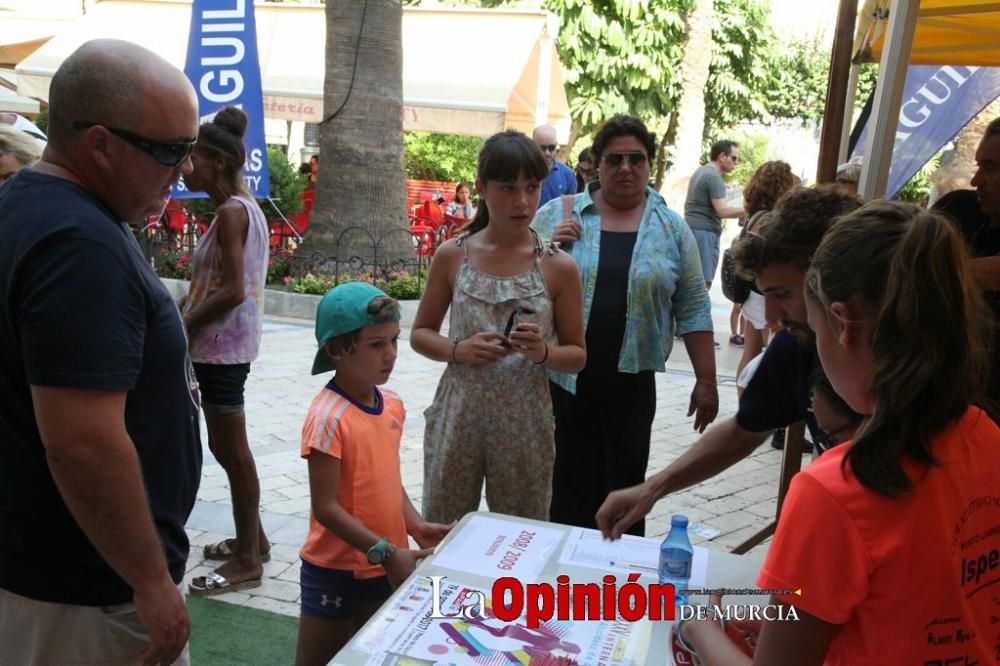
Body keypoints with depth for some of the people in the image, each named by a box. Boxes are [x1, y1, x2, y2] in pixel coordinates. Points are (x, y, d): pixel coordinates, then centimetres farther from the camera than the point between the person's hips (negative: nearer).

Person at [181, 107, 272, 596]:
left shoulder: (230, 213, -16)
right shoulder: (244, 208, 13)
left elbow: (232, 292, -23)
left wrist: (180, 326, -13)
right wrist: (186, 316, 11)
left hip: (222, 345, -10)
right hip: (225, 343, 10)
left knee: (232, 452, 0)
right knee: (226, 447, 18)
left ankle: (247, 561, 13)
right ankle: (252, 538, 32)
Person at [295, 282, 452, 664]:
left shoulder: (393, 406, 0)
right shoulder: (328, 418, -23)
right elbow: (325, 507, -22)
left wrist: (416, 527, -2)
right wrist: (385, 551, -23)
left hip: (382, 567, 7)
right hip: (334, 570, -6)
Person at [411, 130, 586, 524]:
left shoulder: (558, 267, -4)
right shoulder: (452, 256, -1)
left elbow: (577, 355, 3)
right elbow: (420, 334, 6)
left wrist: (543, 352, -18)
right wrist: (459, 350, -13)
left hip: (526, 422, 0)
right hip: (457, 417, 1)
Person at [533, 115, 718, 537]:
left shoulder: (672, 228, 5)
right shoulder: (557, 215, 3)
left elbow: (692, 309, 6)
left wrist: (706, 381, 3)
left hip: (632, 382, 0)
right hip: (562, 376, 0)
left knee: (624, 487, 8)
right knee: (570, 486, 10)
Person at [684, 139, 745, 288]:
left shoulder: (701, 171, 16)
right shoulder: (713, 177, -14)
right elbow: (722, 211, -20)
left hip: (693, 230, 10)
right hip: (704, 232, -10)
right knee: (703, 282, -10)